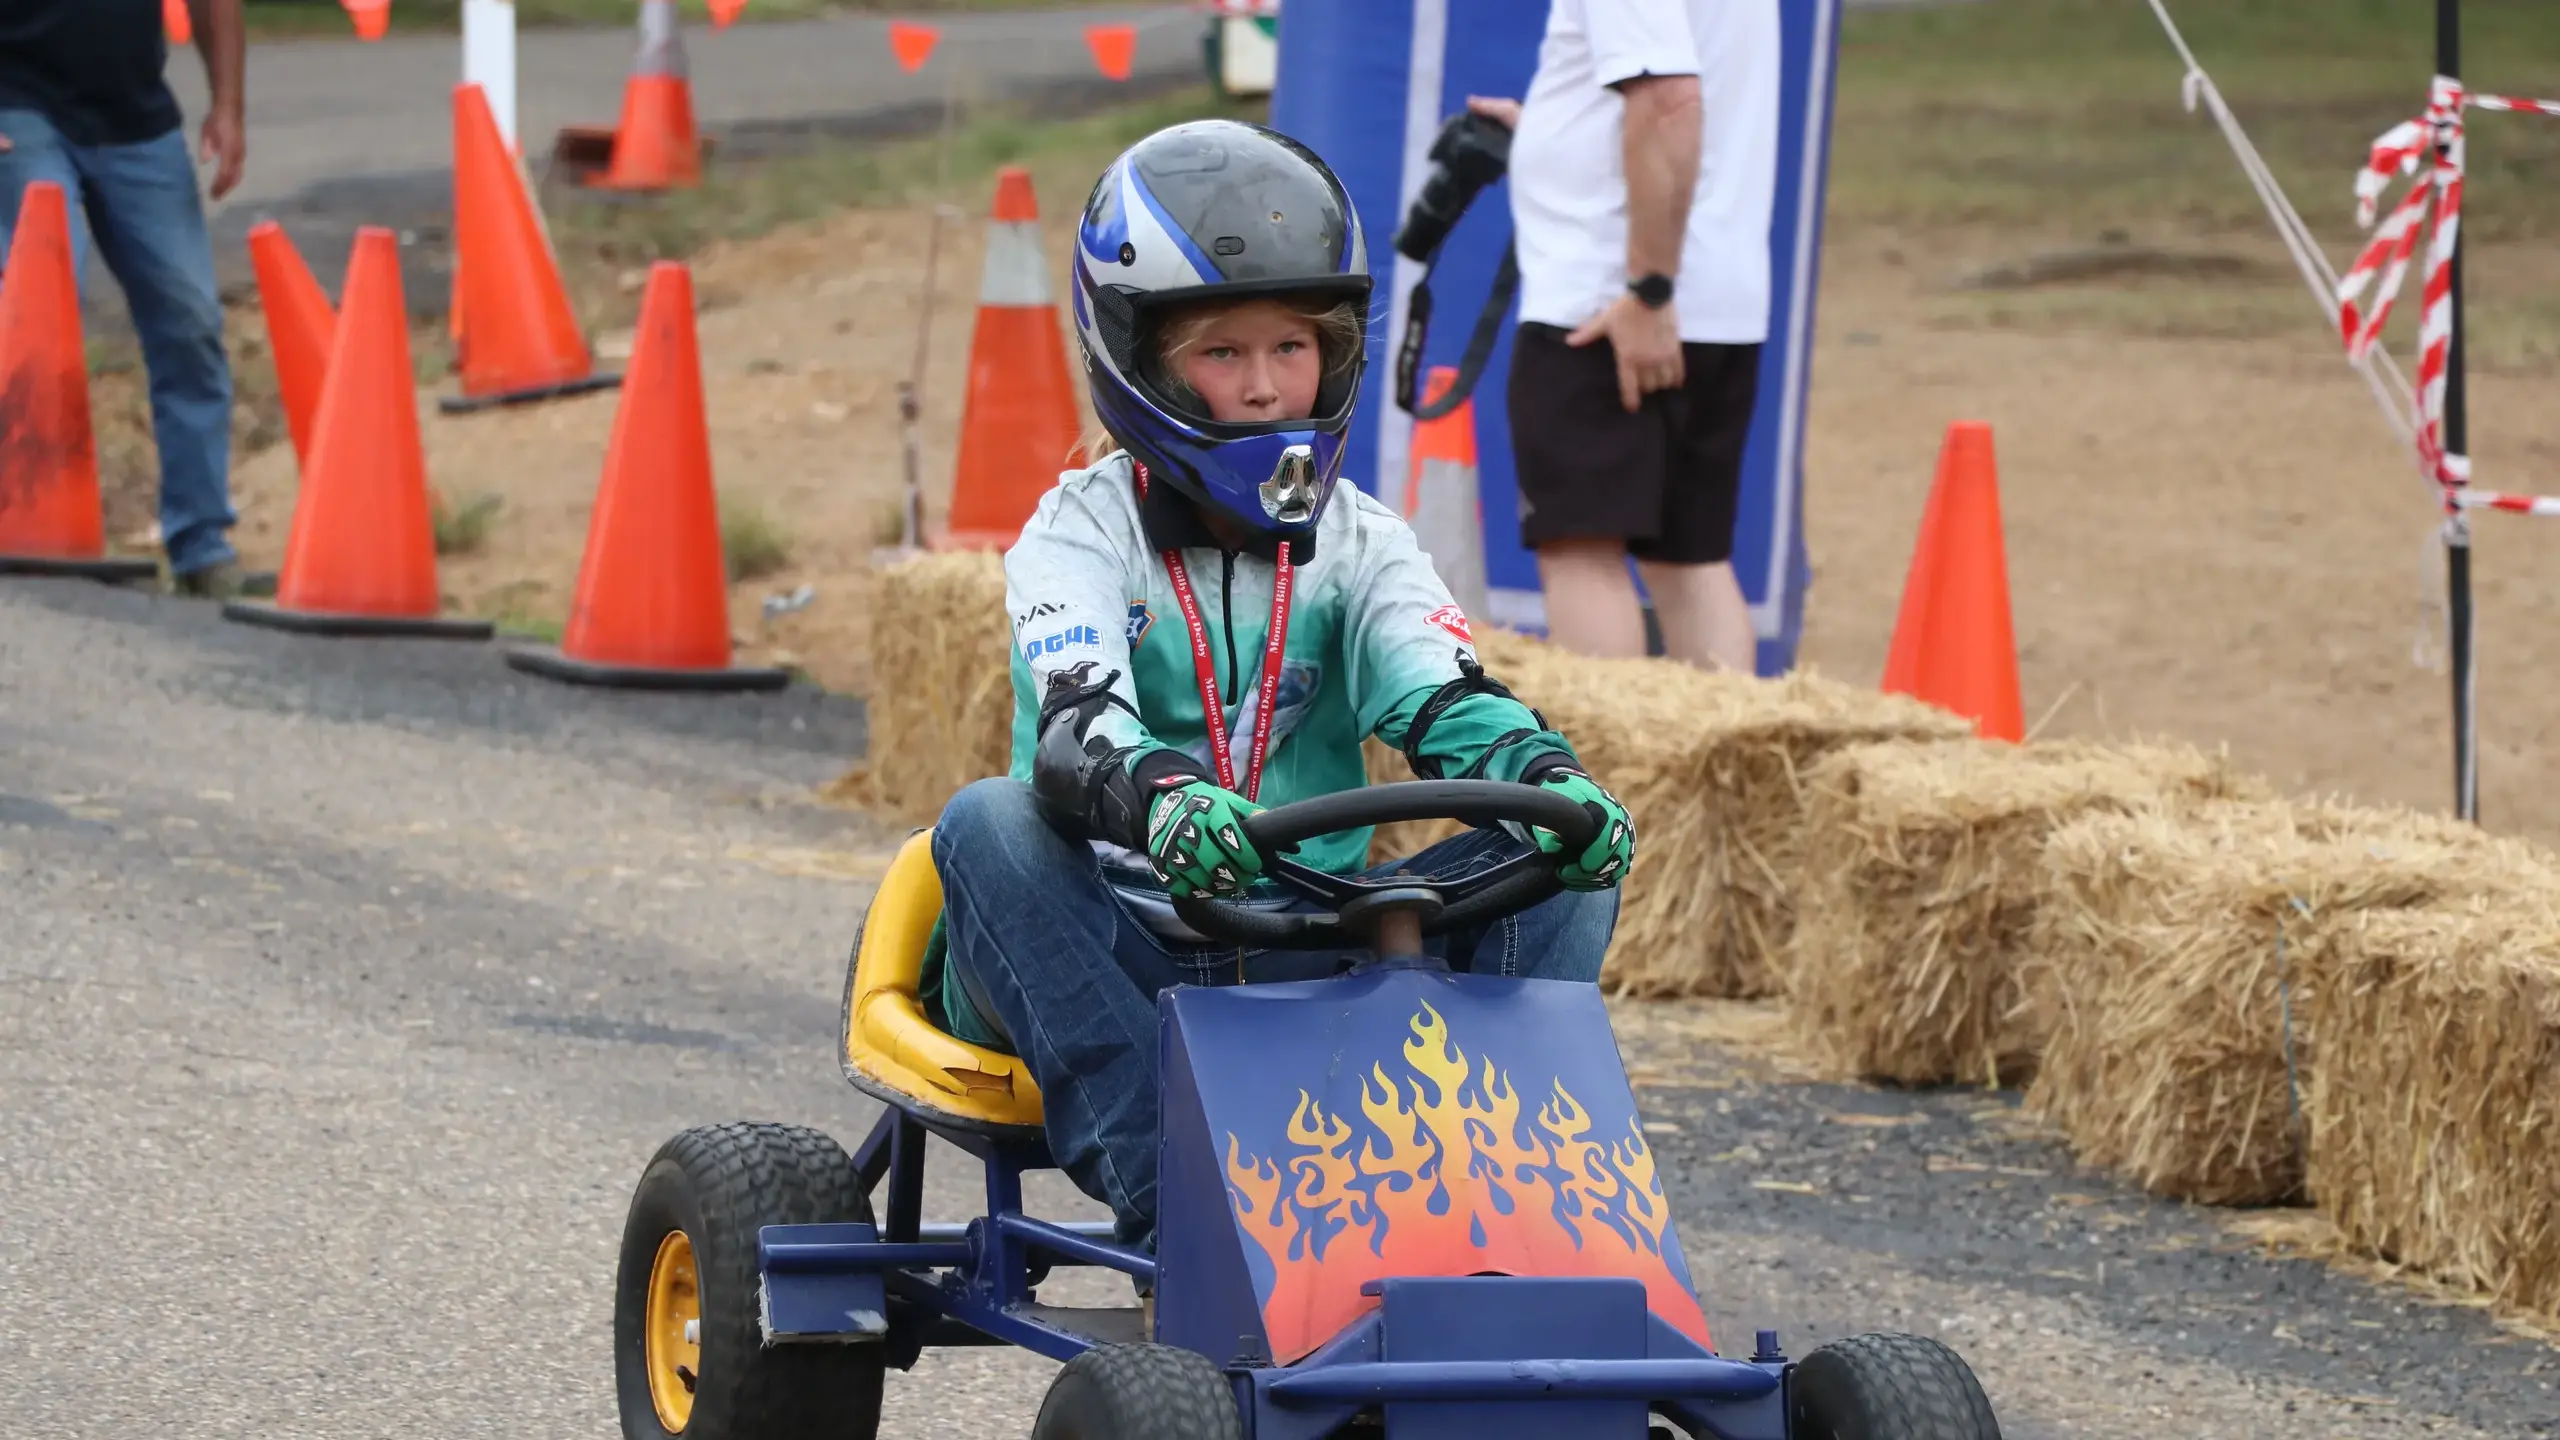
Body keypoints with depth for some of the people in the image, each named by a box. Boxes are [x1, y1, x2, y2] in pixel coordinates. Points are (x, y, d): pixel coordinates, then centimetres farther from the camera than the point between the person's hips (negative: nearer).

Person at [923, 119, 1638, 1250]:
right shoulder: (1081, 535, -2)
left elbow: (1447, 704, -8)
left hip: (1309, 965, 3)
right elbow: (1076, 728, -23)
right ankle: (1161, 1203, -42)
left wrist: (1551, 777, -32)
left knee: (1564, 863, -15)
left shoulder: (1359, 545, 10)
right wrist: (1158, 797, -47)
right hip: (1118, 963, -3)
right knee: (990, 825, -33)